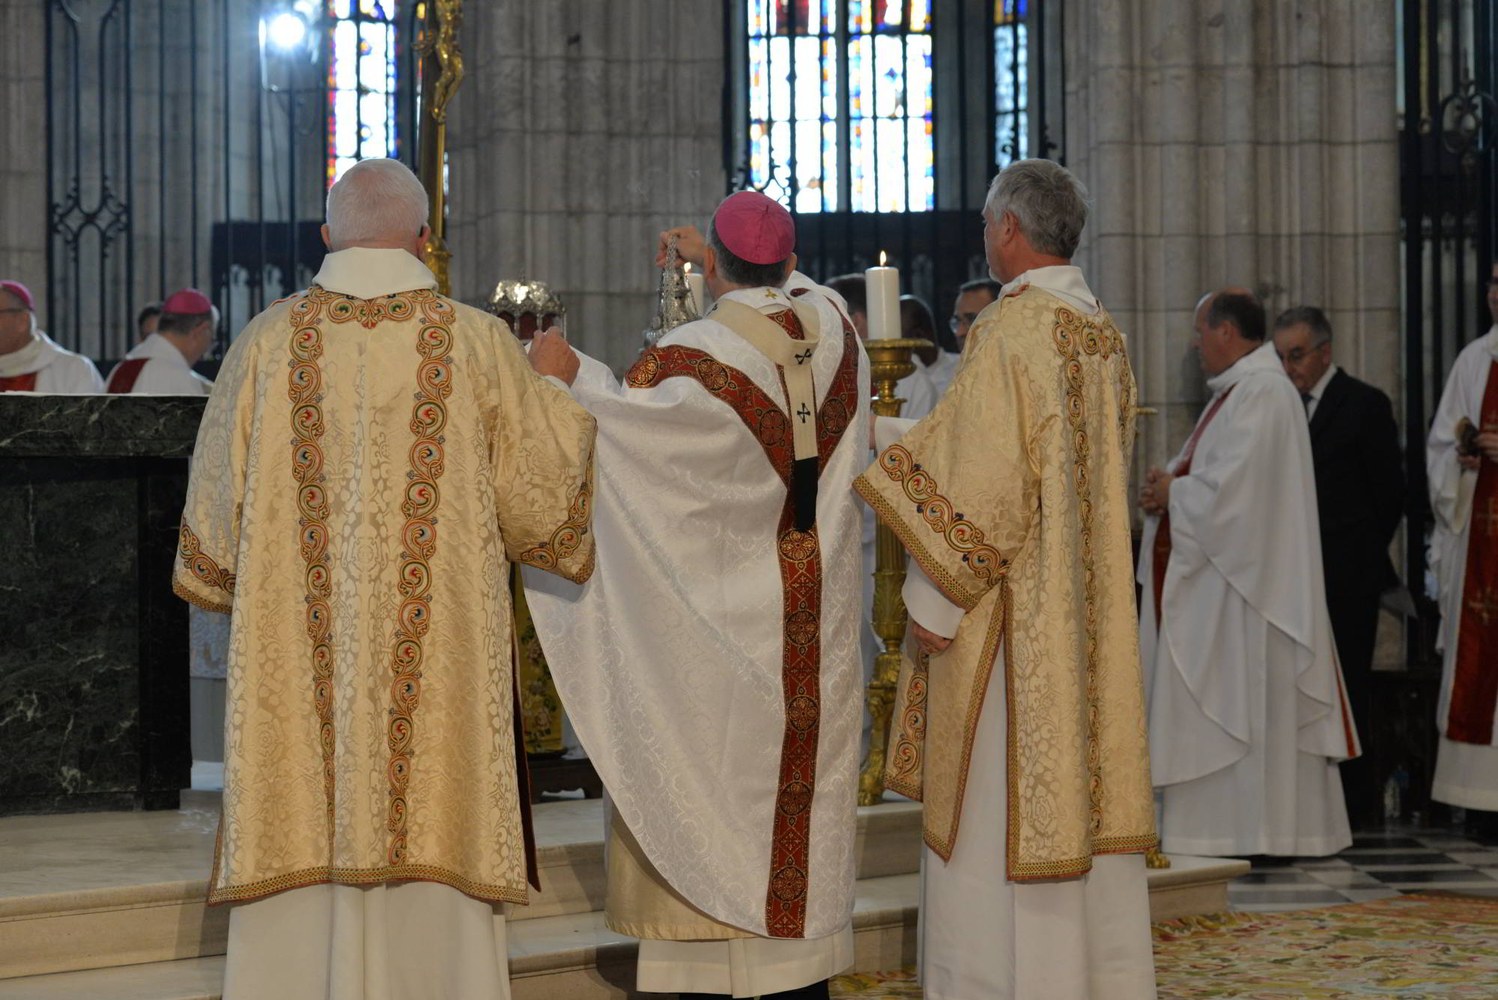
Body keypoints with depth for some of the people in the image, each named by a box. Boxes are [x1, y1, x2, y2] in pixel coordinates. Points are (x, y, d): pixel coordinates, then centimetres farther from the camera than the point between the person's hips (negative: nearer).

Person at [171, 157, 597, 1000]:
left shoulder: (269, 343, -1)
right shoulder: (479, 344, -3)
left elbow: (217, 512, 6)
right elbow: (545, 498, 3)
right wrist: (553, 385, 19)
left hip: (298, 658, 1)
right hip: (440, 663, -1)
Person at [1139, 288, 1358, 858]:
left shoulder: (1261, 393, -15)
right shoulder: (1238, 390, 18)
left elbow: (1232, 485, -23)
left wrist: (1172, 491, -8)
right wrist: (1168, 486, 2)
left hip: (1241, 580, -10)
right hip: (1214, 576, 10)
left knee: (1244, 700, -7)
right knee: (1218, 703, 9)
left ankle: (1255, 830, -3)